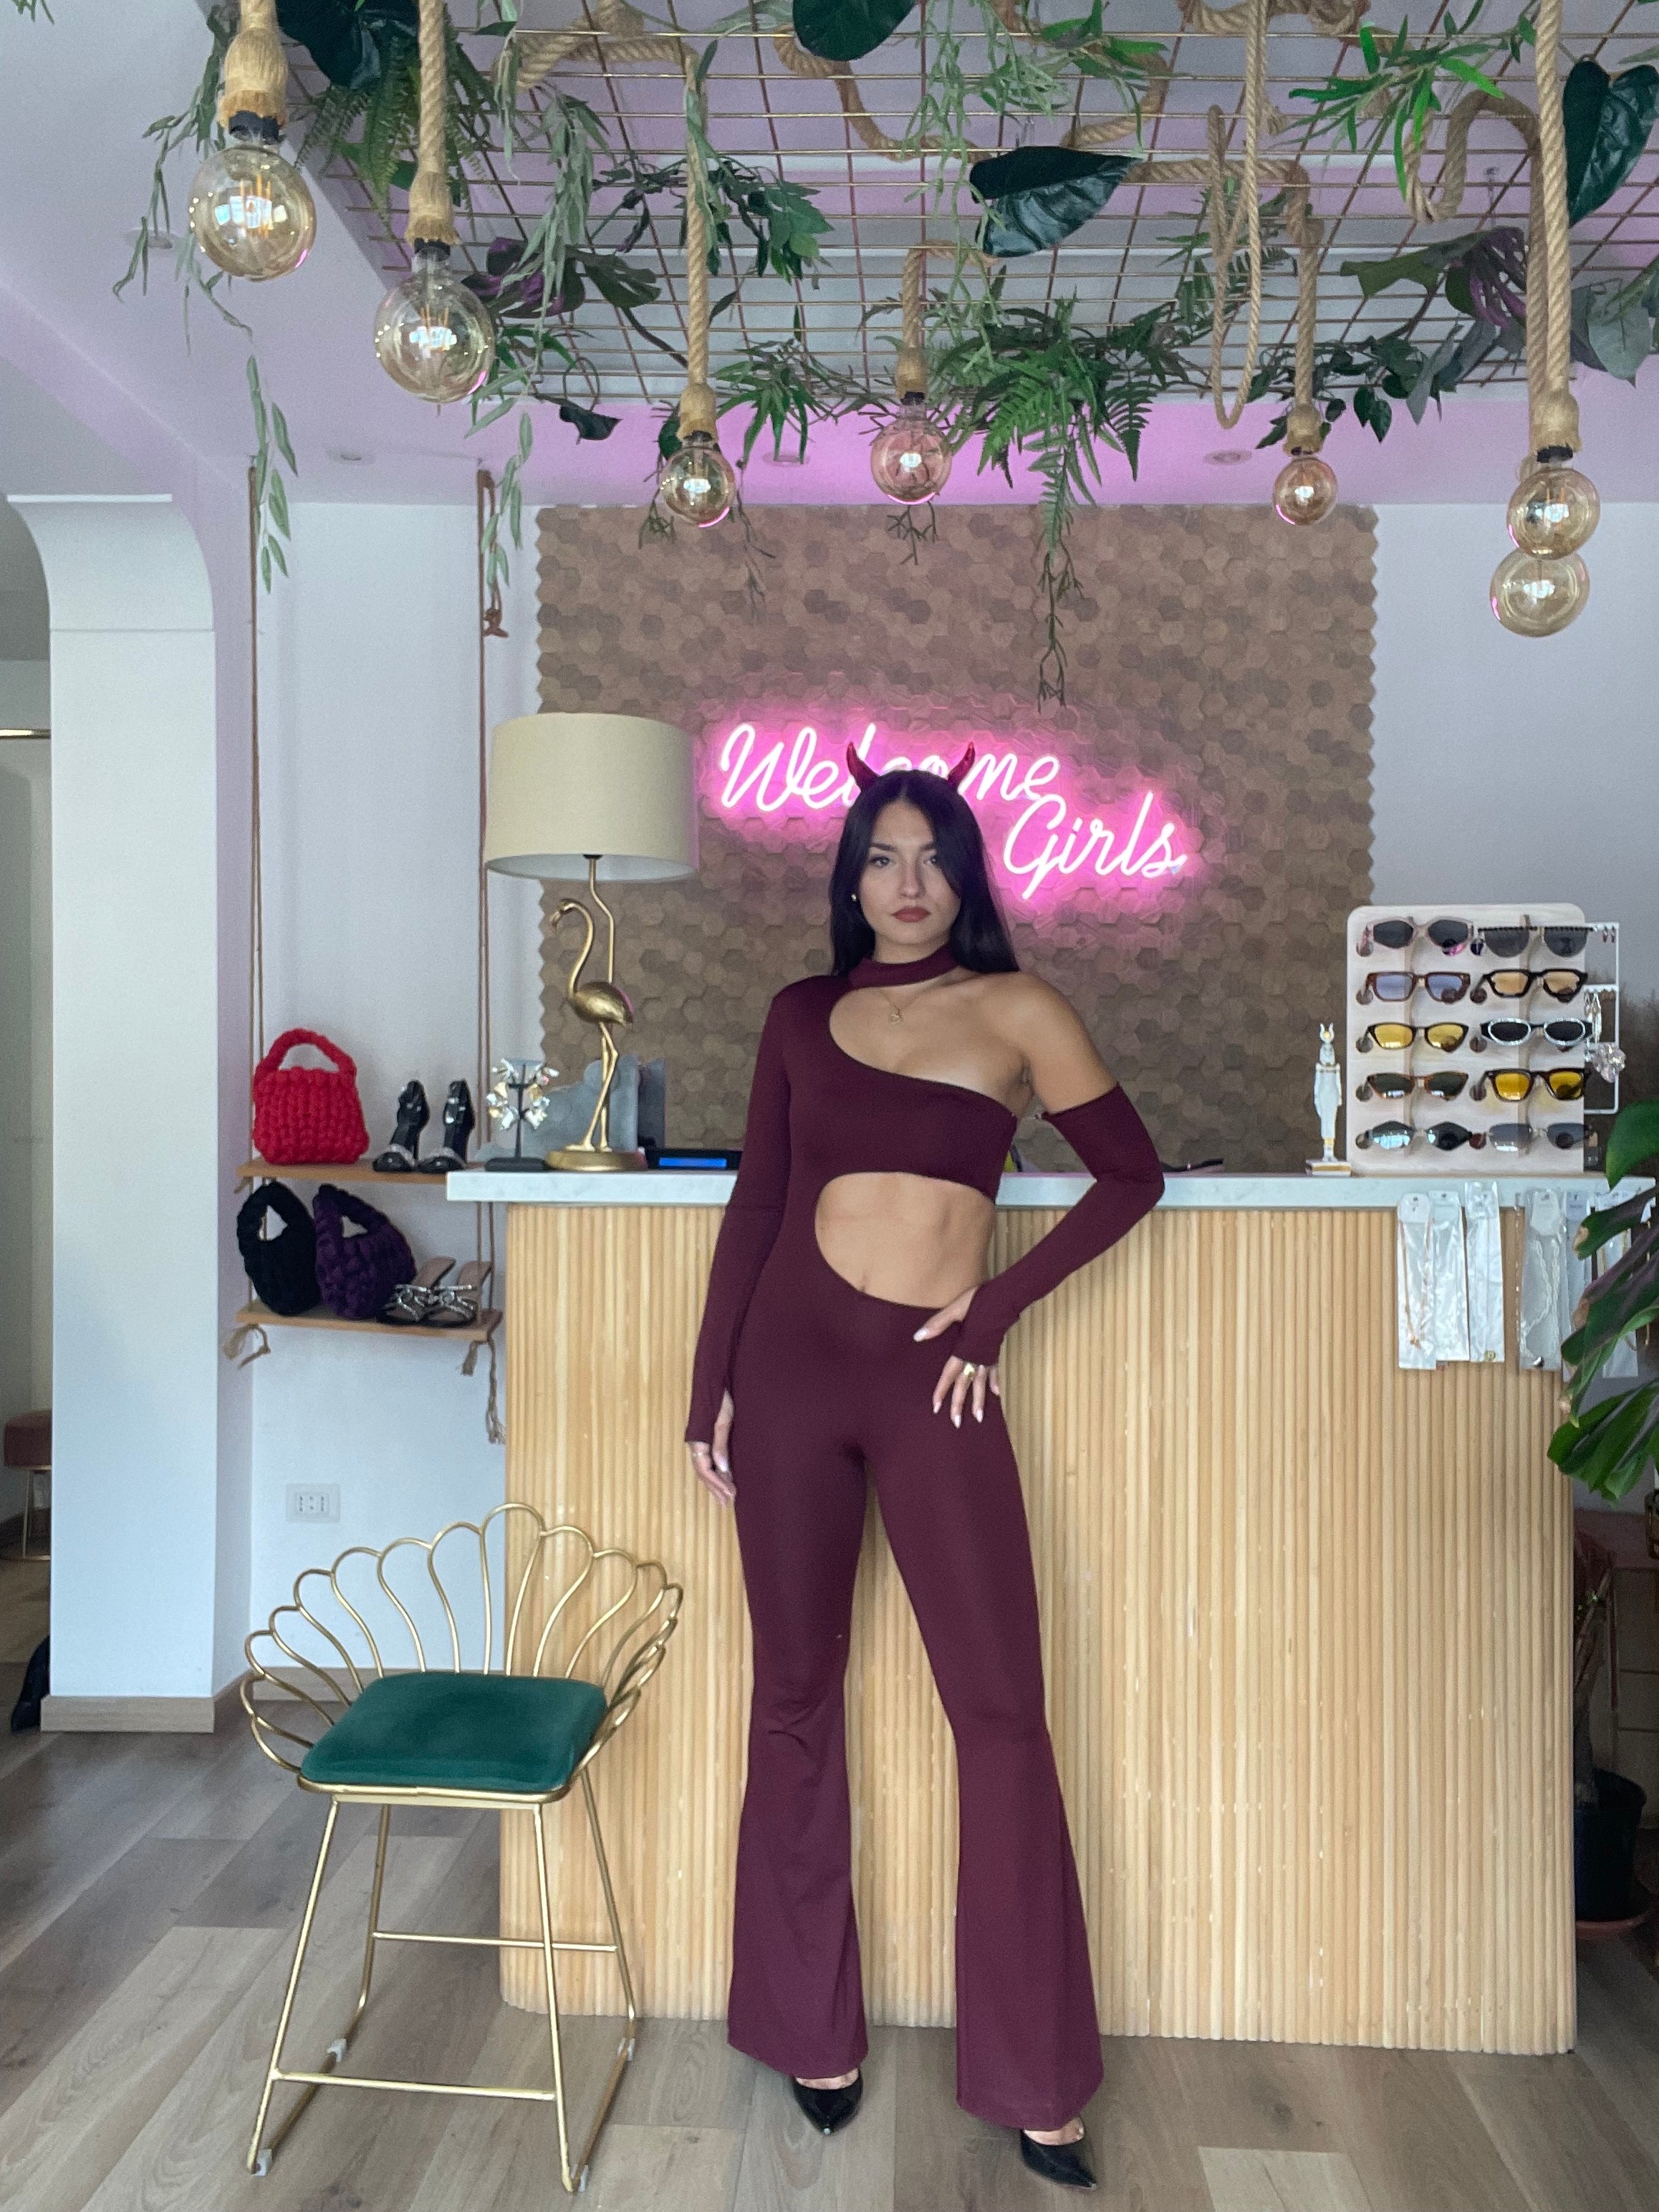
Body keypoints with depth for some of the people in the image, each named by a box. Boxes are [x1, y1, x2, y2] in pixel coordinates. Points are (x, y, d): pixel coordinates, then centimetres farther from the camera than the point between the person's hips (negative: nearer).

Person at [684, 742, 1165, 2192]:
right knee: (797, 1695, 10)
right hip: (792, 1361, 2)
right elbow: (755, 1204, 9)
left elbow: (1132, 1174, 1)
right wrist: (711, 1388, 6)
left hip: (931, 1377, -2)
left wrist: (998, 1310, -4)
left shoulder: (1017, 1011, 2)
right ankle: (811, 2031, 28)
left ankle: (1035, 2080, 15)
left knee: (1001, 1711, -1)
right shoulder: (802, 1014, 9)